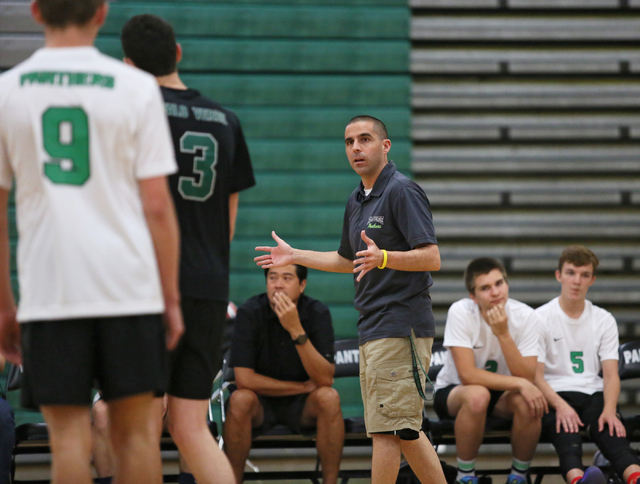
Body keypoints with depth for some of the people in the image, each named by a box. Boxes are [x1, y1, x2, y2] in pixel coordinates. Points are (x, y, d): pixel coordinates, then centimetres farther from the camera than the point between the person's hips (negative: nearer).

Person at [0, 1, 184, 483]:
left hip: (48, 293, 0)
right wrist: (172, 299, 4)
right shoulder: (135, 87, -1)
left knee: (68, 436, 2)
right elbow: (157, 206, -2)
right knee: (135, 431, 7)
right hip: (130, 289, 0)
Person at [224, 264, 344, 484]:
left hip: (302, 406, 1)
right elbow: (244, 379, -19)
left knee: (329, 398, -29)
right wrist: (303, 387, -16)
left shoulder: (317, 313, -13)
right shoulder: (250, 313, -15)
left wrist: (296, 330, -33)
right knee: (240, 400, -32)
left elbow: (325, 380, -22)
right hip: (261, 402, -1)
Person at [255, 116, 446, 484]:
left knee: (387, 430, -11)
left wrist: (382, 258, -32)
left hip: (401, 326, -10)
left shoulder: (403, 191, -10)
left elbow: (432, 258, -18)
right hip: (372, 329, 10)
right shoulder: (356, 202, 18)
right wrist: (294, 256, 33)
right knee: (404, 431, 10)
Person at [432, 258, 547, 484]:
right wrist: (521, 384, -34)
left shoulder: (525, 316, -15)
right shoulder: (461, 312, -22)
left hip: (503, 394, 2)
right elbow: (467, 375, -28)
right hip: (453, 391, -2)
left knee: (528, 403, -31)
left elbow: (527, 378, -23)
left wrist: (503, 334, -34)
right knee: (477, 395, -37)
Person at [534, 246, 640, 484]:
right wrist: (560, 406, -25)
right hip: (554, 394, -3)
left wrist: (609, 409, -18)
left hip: (593, 393, 3)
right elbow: (536, 375, -4)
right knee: (565, 426, -39)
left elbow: (611, 374, 5)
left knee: (610, 426, -33)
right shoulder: (540, 318, 3)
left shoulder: (604, 320, 13)